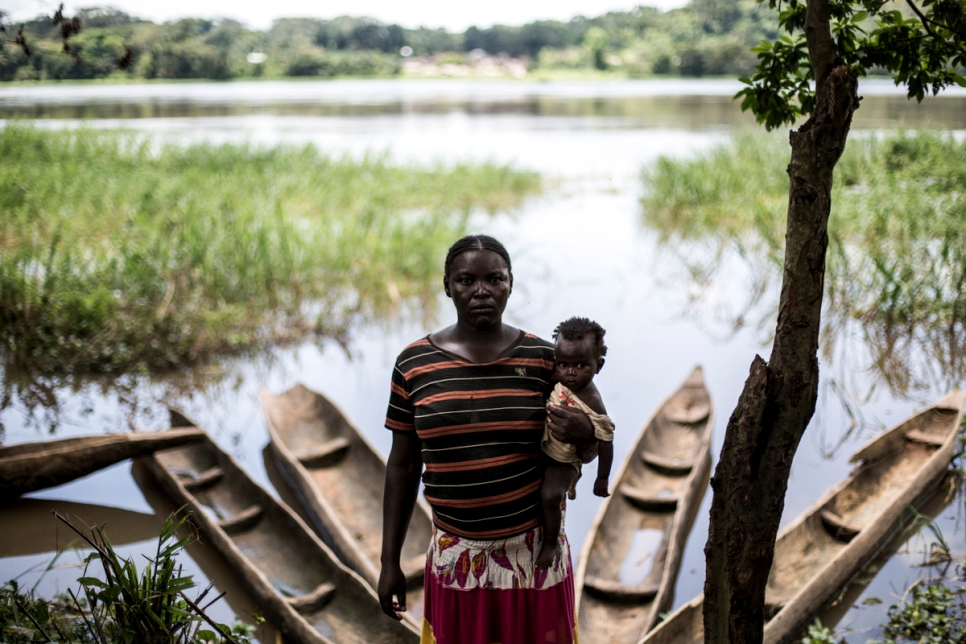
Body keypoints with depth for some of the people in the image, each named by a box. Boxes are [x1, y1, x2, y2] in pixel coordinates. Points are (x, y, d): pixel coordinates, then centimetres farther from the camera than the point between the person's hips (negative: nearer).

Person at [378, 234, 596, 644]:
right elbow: (402, 465, 3)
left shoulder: (543, 358, -4)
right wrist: (390, 561, 3)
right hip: (457, 559, 0)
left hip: (534, 552, 0)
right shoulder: (414, 365, -3)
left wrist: (585, 434, -17)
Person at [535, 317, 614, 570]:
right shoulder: (561, 381, -13)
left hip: (563, 461, -8)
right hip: (544, 450, 8)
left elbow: (605, 443, -22)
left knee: (550, 495, -25)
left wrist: (602, 479, -14)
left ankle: (550, 543, -2)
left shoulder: (592, 405, -31)